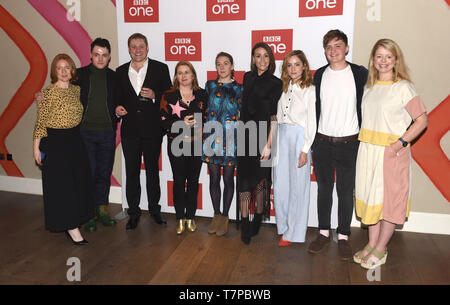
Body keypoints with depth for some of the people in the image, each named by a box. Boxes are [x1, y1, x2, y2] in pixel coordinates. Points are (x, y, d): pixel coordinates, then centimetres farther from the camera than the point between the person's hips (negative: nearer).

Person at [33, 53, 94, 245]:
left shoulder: (77, 90, 8)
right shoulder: (48, 93, -9)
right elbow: (40, 122, -8)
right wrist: (36, 147, -9)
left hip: (76, 141, 6)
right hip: (55, 143, -6)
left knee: (78, 181, 11)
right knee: (61, 184, -1)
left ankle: (72, 223, 28)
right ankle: (72, 228, 6)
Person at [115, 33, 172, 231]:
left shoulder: (160, 68, 1)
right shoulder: (120, 71, 9)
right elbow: (118, 97, 16)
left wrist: (154, 95, -18)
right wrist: (117, 107, -5)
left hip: (152, 129, -2)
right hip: (130, 129, 2)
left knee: (152, 170, 11)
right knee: (132, 172, 8)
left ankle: (154, 209, 25)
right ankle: (133, 212, 20)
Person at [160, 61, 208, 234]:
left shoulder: (202, 94, 7)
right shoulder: (168, 96, 2)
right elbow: (164, 121, -2)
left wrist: (200, 126, -6)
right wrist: (182, 124, -16)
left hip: (196, 144, 1)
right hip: (176, 145, -1)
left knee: (193, 181, 7)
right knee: (179, 181, 3)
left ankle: (190, 217, 21)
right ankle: (180, 219, 16)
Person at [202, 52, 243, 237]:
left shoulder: (239, 88, 4)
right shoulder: (210, 85, 11)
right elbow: (205, 110, 15)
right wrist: (204, 130, 7)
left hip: (230, 137, -2)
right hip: (211, 136, 2)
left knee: (228, 179, 4)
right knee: (214, 178, 8)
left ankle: (225, 217, 18)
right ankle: (216, 215, 23)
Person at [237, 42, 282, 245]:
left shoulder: (276, 84, -1)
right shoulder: (248, 78, 12)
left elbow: (275, 117, -7)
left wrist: (268, 144, -14)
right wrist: (239, 135, 12)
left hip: (262, 137, -3)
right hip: (245, 136, 3)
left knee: (261, 179, 6)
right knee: (245, 180, 0)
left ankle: (257, 221, 23)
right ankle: (245, 226, 8)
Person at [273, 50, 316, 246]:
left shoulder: (310, 90, -4)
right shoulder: (284, 88, 12)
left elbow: (312, 123, -7)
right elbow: (279, 116, 13)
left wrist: (305, 150, -12)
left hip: (299, 138, -5)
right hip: (281, 136, 5)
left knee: (297, 186, 1)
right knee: (279, 184, 7)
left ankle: (293, 232, 13)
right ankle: (283, 226, 23)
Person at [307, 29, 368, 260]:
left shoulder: (360, 74, -2)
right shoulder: (319, 75, 6)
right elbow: (315, 109, 9)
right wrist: (313, 143, 6)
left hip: (349, 144, -2)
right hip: (323, 143, 3)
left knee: (345, 192, 6)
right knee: (324, 189, 11)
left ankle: (343, 236, 20)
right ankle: (323, 233, 24)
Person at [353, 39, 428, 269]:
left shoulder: (403, 87, -7)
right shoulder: (369, 87, 10)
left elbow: (422, 120, -8)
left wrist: (400, 143, -17)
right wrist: (365, 144, 5)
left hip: (391, 152, -5)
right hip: (367, 150, 6)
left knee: (389, 198, 4)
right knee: (370, 196, 11)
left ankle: (380, 249, 18)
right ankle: (372, 244, 26)